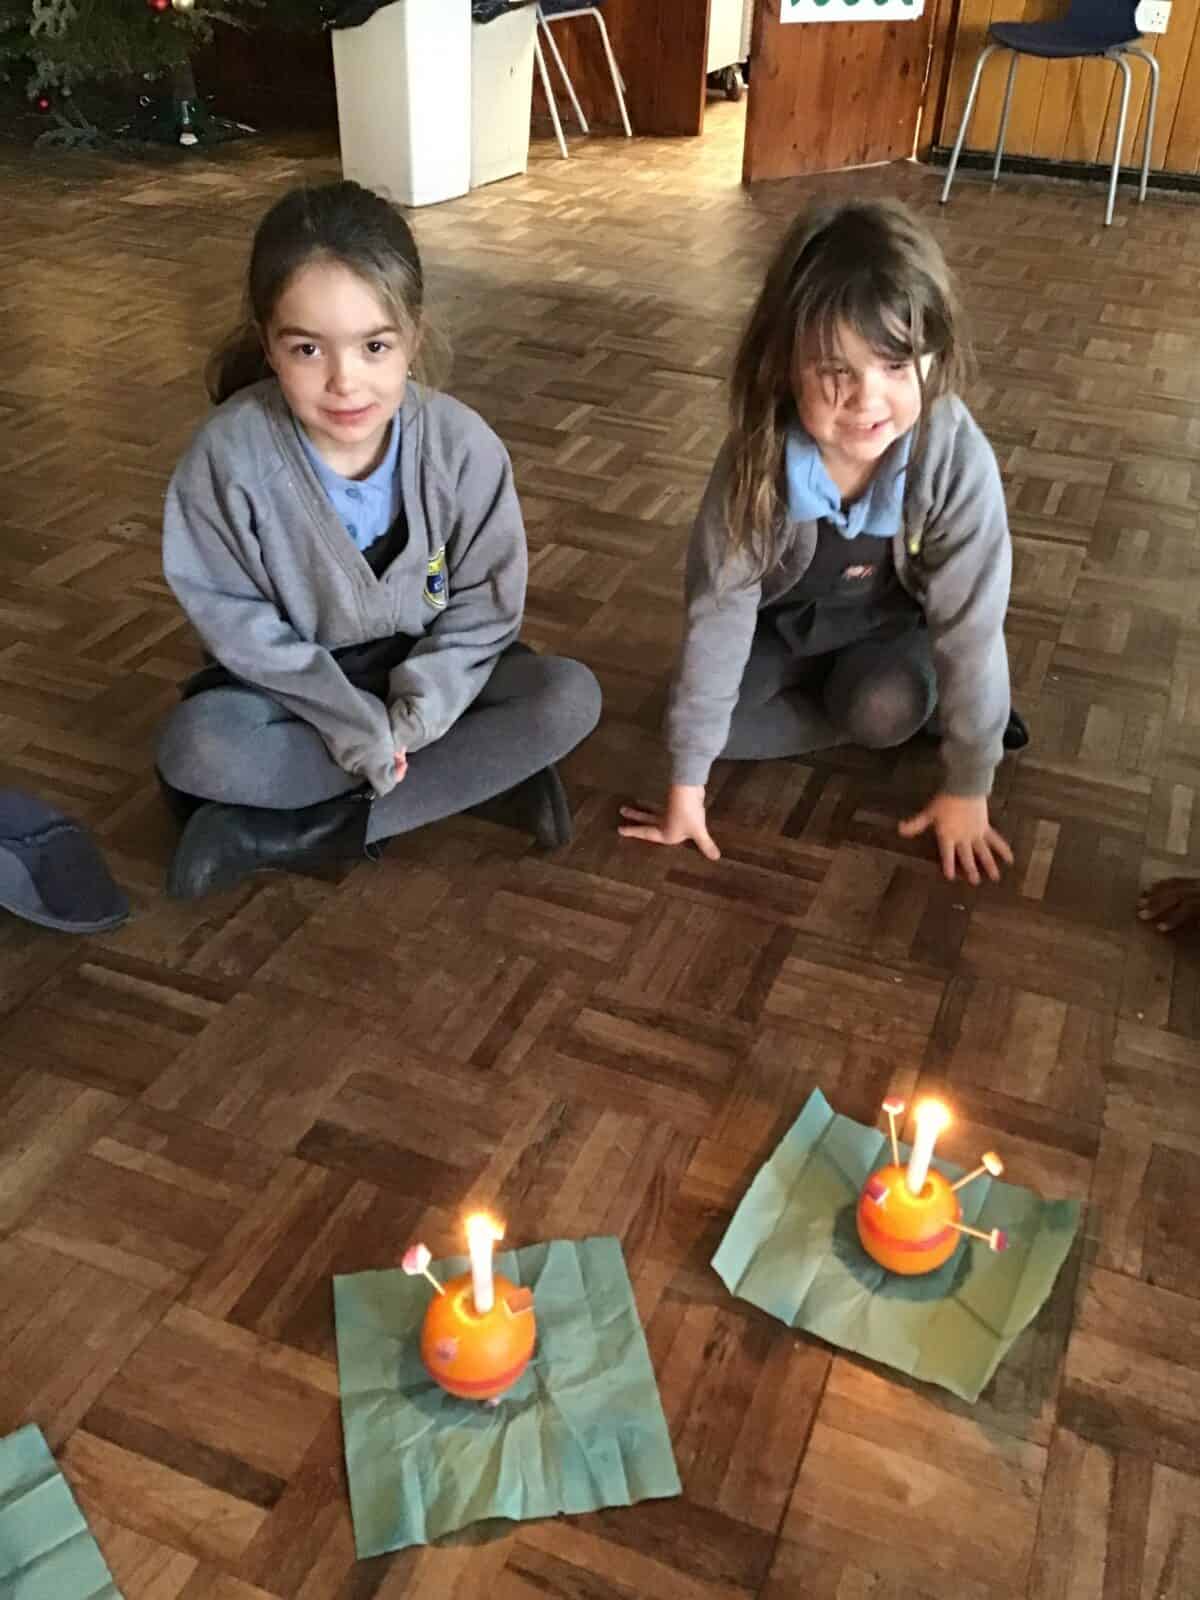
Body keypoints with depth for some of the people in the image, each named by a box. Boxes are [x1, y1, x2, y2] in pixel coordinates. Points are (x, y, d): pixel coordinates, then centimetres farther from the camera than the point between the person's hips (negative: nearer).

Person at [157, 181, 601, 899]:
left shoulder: (463, 444, -19)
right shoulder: (231, 454, -23)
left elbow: (487, 604, -11)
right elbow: (237, 622, -17)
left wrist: (406, 717, -23)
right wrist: (360, 729, -23)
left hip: (427, 673, 2)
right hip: (300, 681, -1)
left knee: (570, 698, -23)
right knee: (194, 745, -30)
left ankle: (284, 834, -23)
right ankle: (479, 776, -21)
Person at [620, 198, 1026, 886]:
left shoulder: (958, 459, -34)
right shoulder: (758, 459, -32)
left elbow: (972, 621, -24)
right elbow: (718, 612, -24)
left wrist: (968, 789, -17)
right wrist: (687, 781, -20)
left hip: (893, 620, -2)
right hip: (784, 619, 2)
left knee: (881, 710, -31)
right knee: (715, 717, -19)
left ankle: (927, 698, 4)